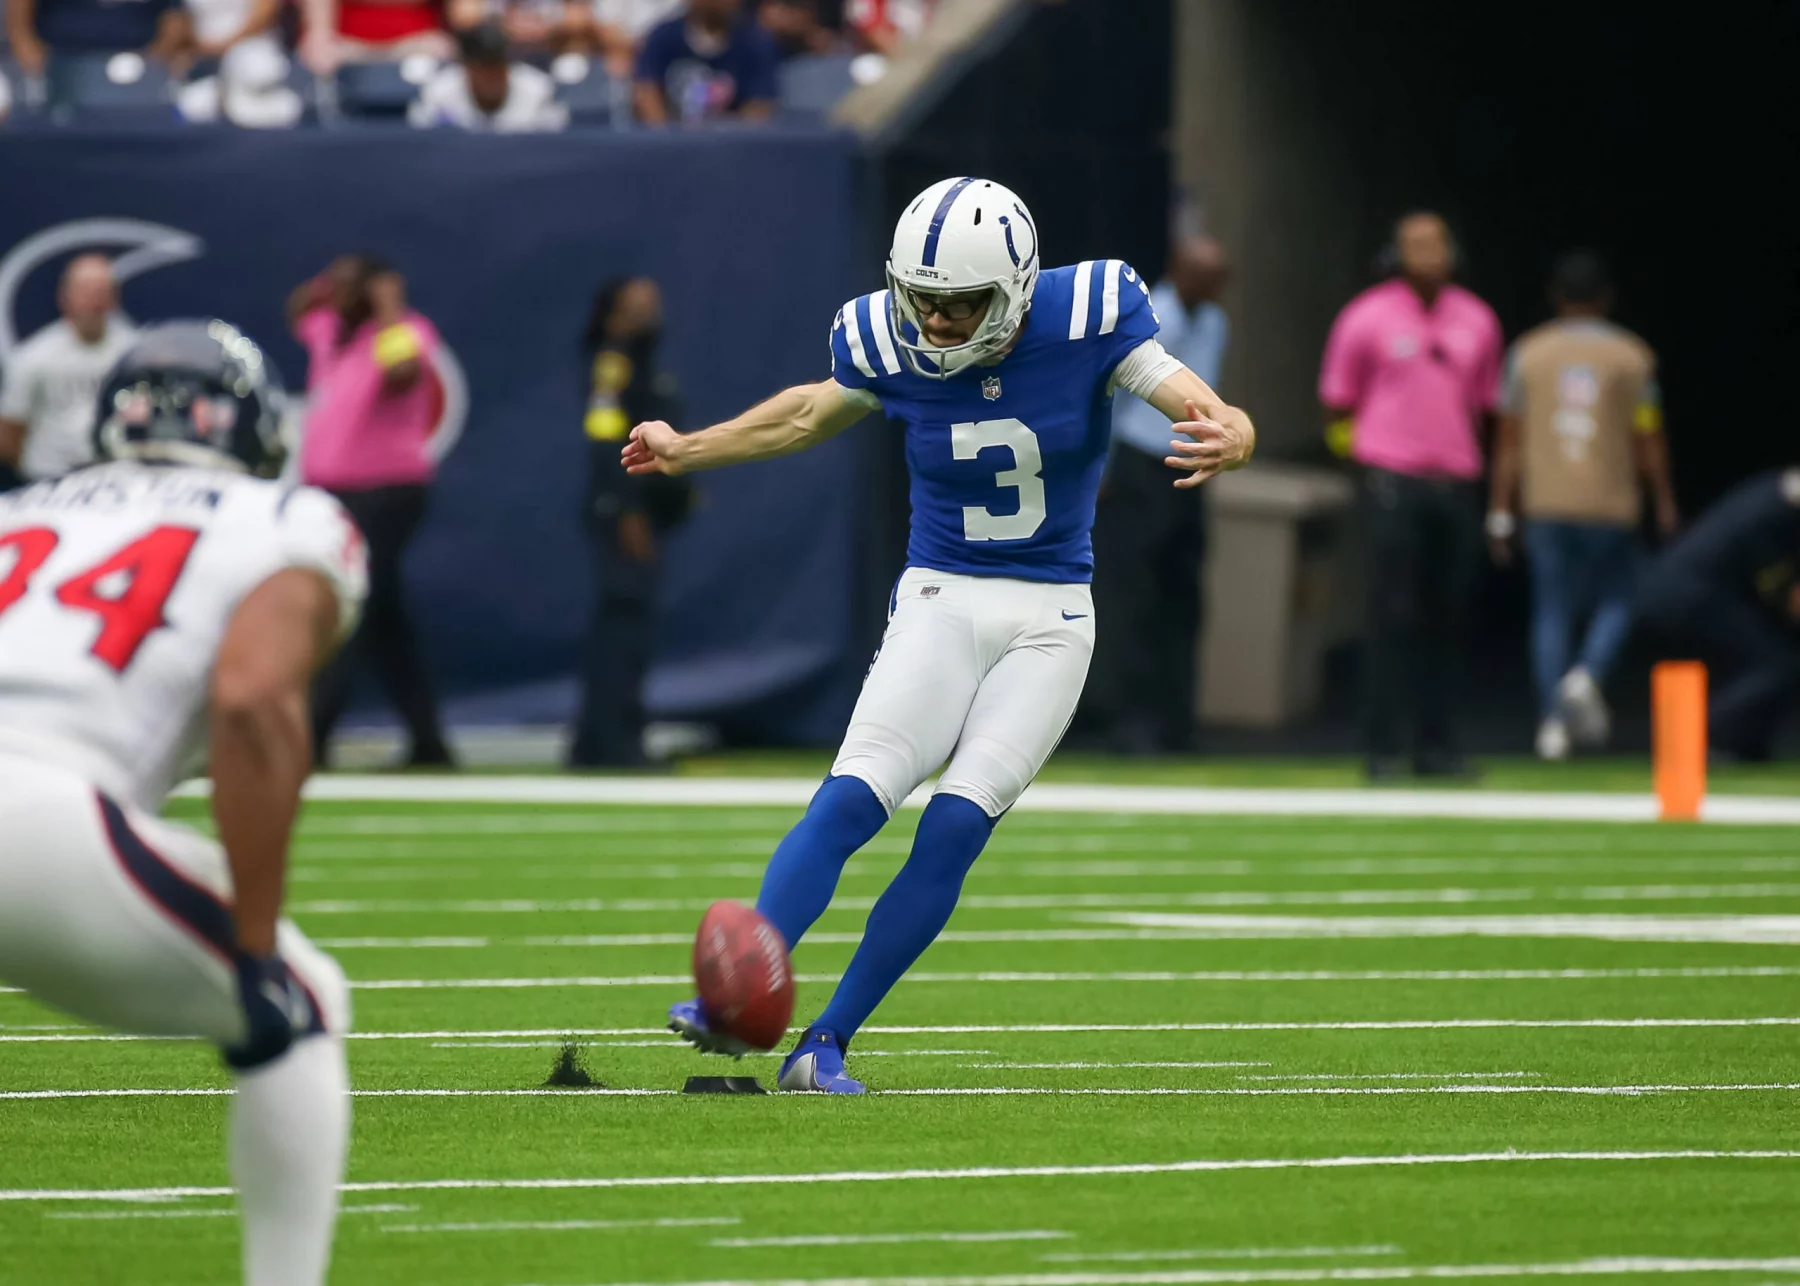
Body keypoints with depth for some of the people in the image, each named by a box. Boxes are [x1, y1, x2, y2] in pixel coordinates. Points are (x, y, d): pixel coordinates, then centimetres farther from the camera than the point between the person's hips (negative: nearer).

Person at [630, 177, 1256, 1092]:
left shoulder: (1087, 318, -13)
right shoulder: (892, 344, -6)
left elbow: (1205, 412, -15)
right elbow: (817, 412, 15)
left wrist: (1224, 440, -40)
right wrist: (688, 451, 25)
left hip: (1049, 619, -1)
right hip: (939, 601, 1)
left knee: (956, 828, -14)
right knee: (852, 800, -20)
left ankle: (826, 1044, -9)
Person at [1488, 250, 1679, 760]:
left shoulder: (1527, 352, 4)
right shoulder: (1631, 355, 0)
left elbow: (1509, 440, 3)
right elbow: (1649, 441, 0)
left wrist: (1500, 512, 6)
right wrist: (1666, 506, 10)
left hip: (1545, 504, 1)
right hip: (1611, 503, -1)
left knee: (1551, 610, 5)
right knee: (1615, 600, 13)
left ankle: (1552, 719, -3)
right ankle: (1588, 676, -13)